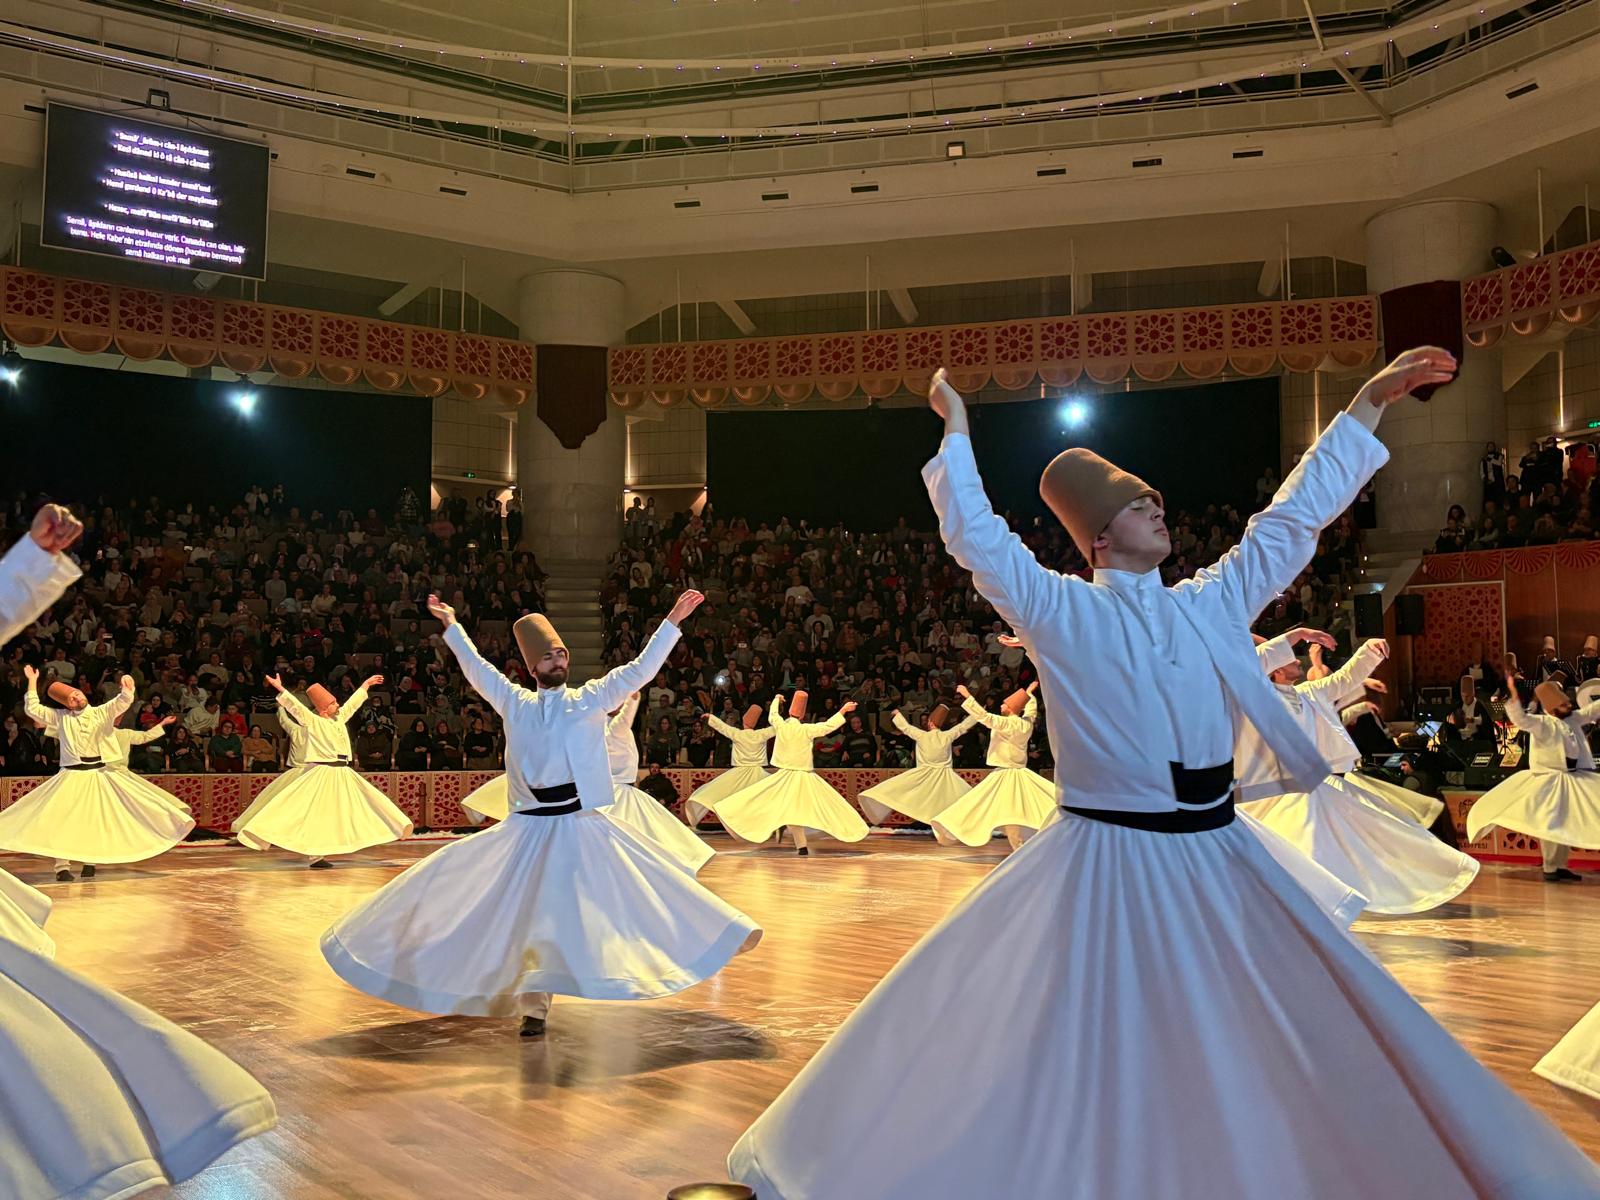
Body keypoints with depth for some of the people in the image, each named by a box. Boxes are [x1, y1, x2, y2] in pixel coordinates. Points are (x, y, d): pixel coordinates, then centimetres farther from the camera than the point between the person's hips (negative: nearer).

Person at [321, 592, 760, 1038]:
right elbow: (476, 668, 18)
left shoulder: (590, 700, 4)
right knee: (528, 914, 3)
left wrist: (672, 621, -7)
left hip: (583, 828, -1)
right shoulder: (516, 704, 8)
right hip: (529, 829, 2)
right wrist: (451, 625, 24)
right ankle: (534, 1006, 14)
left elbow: (640, 669, -1)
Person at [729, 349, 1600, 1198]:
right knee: (1074, 1058, 3)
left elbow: (1295, 514, 10)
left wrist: (1369, 404, 12)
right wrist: (956, 430, -2)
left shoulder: (1213, 604, 6)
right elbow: (974, 535, -7)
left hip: (1217, 863, 4)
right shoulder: (1062, 614, -6)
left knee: (1289, 1048, 11)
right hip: (1102, 864, -4)